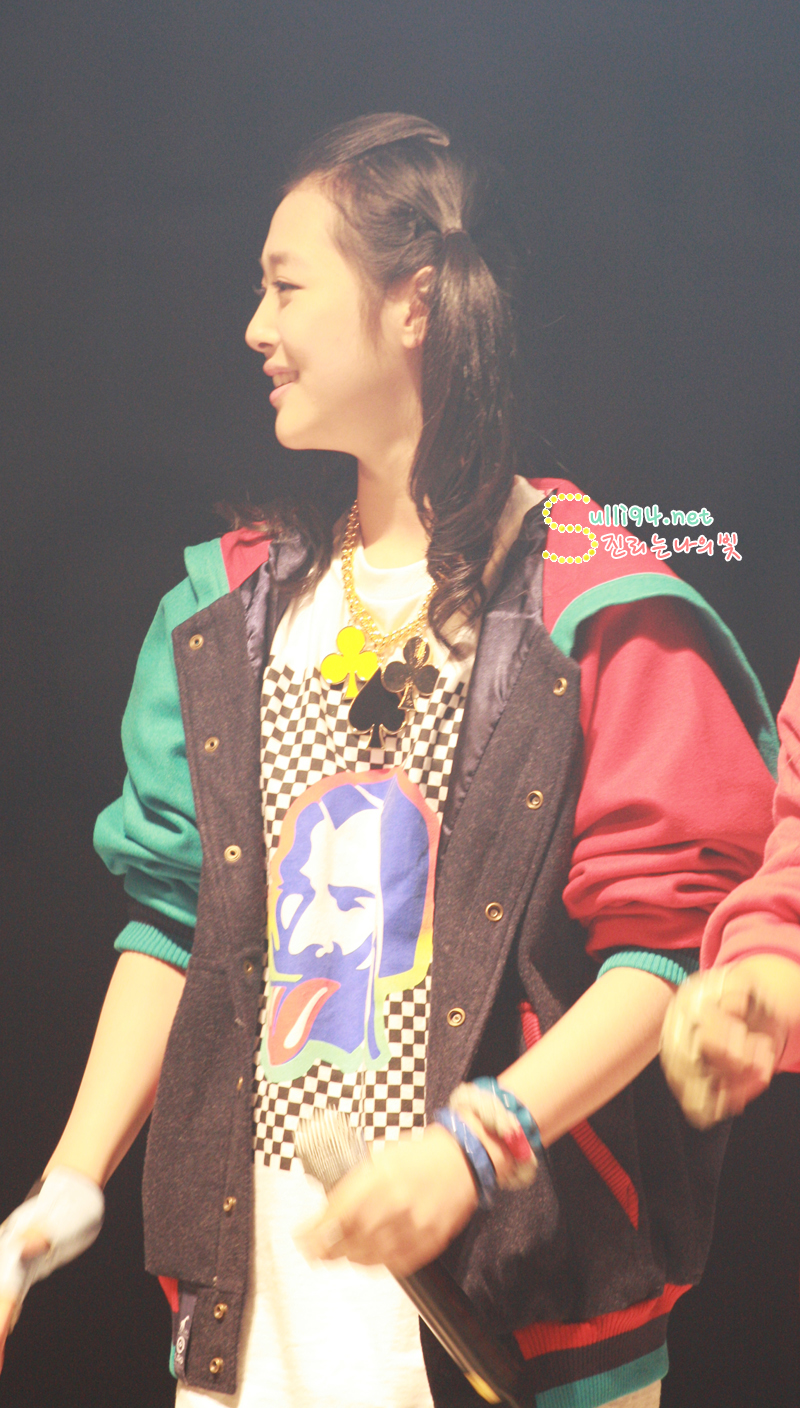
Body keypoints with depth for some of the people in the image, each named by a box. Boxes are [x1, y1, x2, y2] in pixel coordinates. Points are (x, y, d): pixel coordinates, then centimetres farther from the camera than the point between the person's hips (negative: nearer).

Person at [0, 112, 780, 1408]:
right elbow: (177, 917, 10)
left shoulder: (599, 605, -7)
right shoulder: (231, 605, 9)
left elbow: (667, 941, -12)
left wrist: (476, 1143, -24)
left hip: (514, 1265, -4)